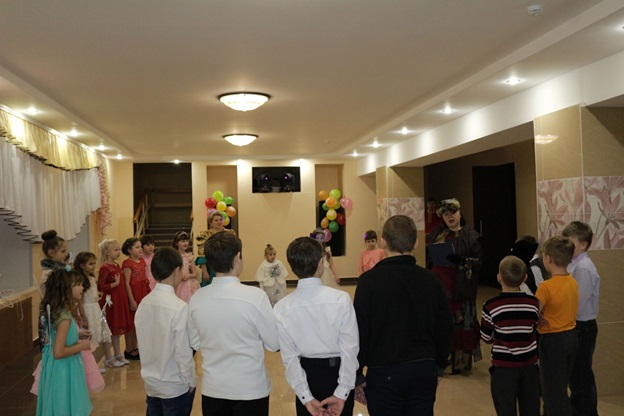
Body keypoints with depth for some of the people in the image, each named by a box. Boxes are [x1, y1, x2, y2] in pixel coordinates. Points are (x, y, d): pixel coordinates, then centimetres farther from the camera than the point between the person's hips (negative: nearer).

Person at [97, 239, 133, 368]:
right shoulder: (105, 268, -15)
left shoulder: (116, 265, 10)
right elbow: (100, 287, -20)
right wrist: (115, 284, -23)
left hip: (120, 301, 8)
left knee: (118, 330, 16)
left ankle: (118, 355, 26)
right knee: (109, 331, 2)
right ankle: (108, 358, 11)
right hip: (110, 302, -8)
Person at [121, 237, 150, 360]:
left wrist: (148, 296, 13)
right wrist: (132, 300, -18)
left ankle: (135, 348, 24)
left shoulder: (142, 261, 10)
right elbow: (127, 283, -15)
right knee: (131, 323, 2)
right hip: (133, 295, -7)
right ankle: (129, 350, 12)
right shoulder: (127, 263, -12)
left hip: (142, 295, 7)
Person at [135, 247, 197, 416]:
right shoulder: (179, 307, -22)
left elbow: (143, 343, 5)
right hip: (175, 386, -6)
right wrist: (191, 381, -5)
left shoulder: (144, 303, -4)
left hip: (151, 382, 6)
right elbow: (183, 352, -19)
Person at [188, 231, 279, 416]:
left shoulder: (196, 298, -7)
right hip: (250, 389, -3)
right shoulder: (255, 296, -20)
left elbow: (195, 343, 7)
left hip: (212, 388, 3)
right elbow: (274, 343, -10)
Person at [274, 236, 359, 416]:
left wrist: (305, 396, -4)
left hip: (308, 374, 1)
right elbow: (350, 349, -17)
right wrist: (342, 392, -10)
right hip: (338, 372, -1)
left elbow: (289, 357, -10)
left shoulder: (282, 308, -12)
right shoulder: (341, 298, -18)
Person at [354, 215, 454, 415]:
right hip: (425, 371, 4)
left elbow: (360, 331, -11)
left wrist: (356, 377, -1)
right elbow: (445, 328, 7)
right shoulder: (430, 279, 0)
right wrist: (439, 365, 21)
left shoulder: (370, 280, -12)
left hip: (384, 374, -3)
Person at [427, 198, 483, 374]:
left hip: (460, 287, -4)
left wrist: (462, 260, -23)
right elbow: (430, 257, 16)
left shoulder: (471, 235, -1)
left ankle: (460, 361, 9)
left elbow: (478, 261, -5)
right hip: (439, 284, 4)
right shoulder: (437, 233, 12)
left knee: (460, 324, -1)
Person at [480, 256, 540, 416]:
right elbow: (534, 329, 5)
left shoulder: (491, 306, -16)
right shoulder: (533, 303, -6)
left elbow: (487, 338, -6)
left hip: (504, 366, -3)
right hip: (529, 364, 3)